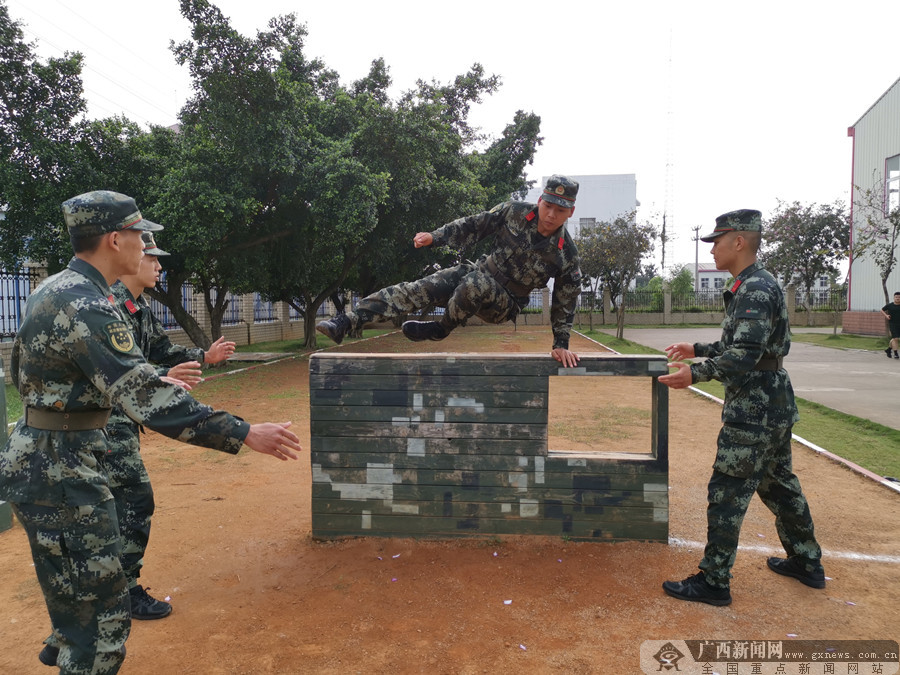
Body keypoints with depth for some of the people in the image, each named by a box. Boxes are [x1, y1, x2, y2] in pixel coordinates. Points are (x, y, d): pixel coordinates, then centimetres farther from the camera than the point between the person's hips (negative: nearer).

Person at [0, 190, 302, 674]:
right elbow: (148, 398, -31)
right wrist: (245, 434, -31)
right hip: (62, 472, -10)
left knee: (77, 596, 27)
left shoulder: (52, 290, 9)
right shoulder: (85, 306, -23)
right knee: (101, 616, -1)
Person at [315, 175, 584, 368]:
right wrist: (435, 237, -5)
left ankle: (441, 329, -13)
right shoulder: (515, 212, -7)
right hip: (476, 276, 4)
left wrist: (561, 345, 0)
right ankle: (344, 324, -17)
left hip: (505, 305, -4)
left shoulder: (567, 255, -13)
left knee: (476, 284, -39)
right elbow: (475, 226, 3)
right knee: (415, 290, -14)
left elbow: (565, 303, -2)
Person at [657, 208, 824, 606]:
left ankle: (713, 582, 5)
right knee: (778, 484, 22)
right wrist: (697, 350, 24)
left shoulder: (756, 289, -18)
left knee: (727, 494, -4)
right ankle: (806, 563, 37)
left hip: (754, 413, -11)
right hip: (775, 408, 11)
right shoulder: (754, 286, 13)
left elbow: (746, 354, -28)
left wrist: (697, 374, -34)